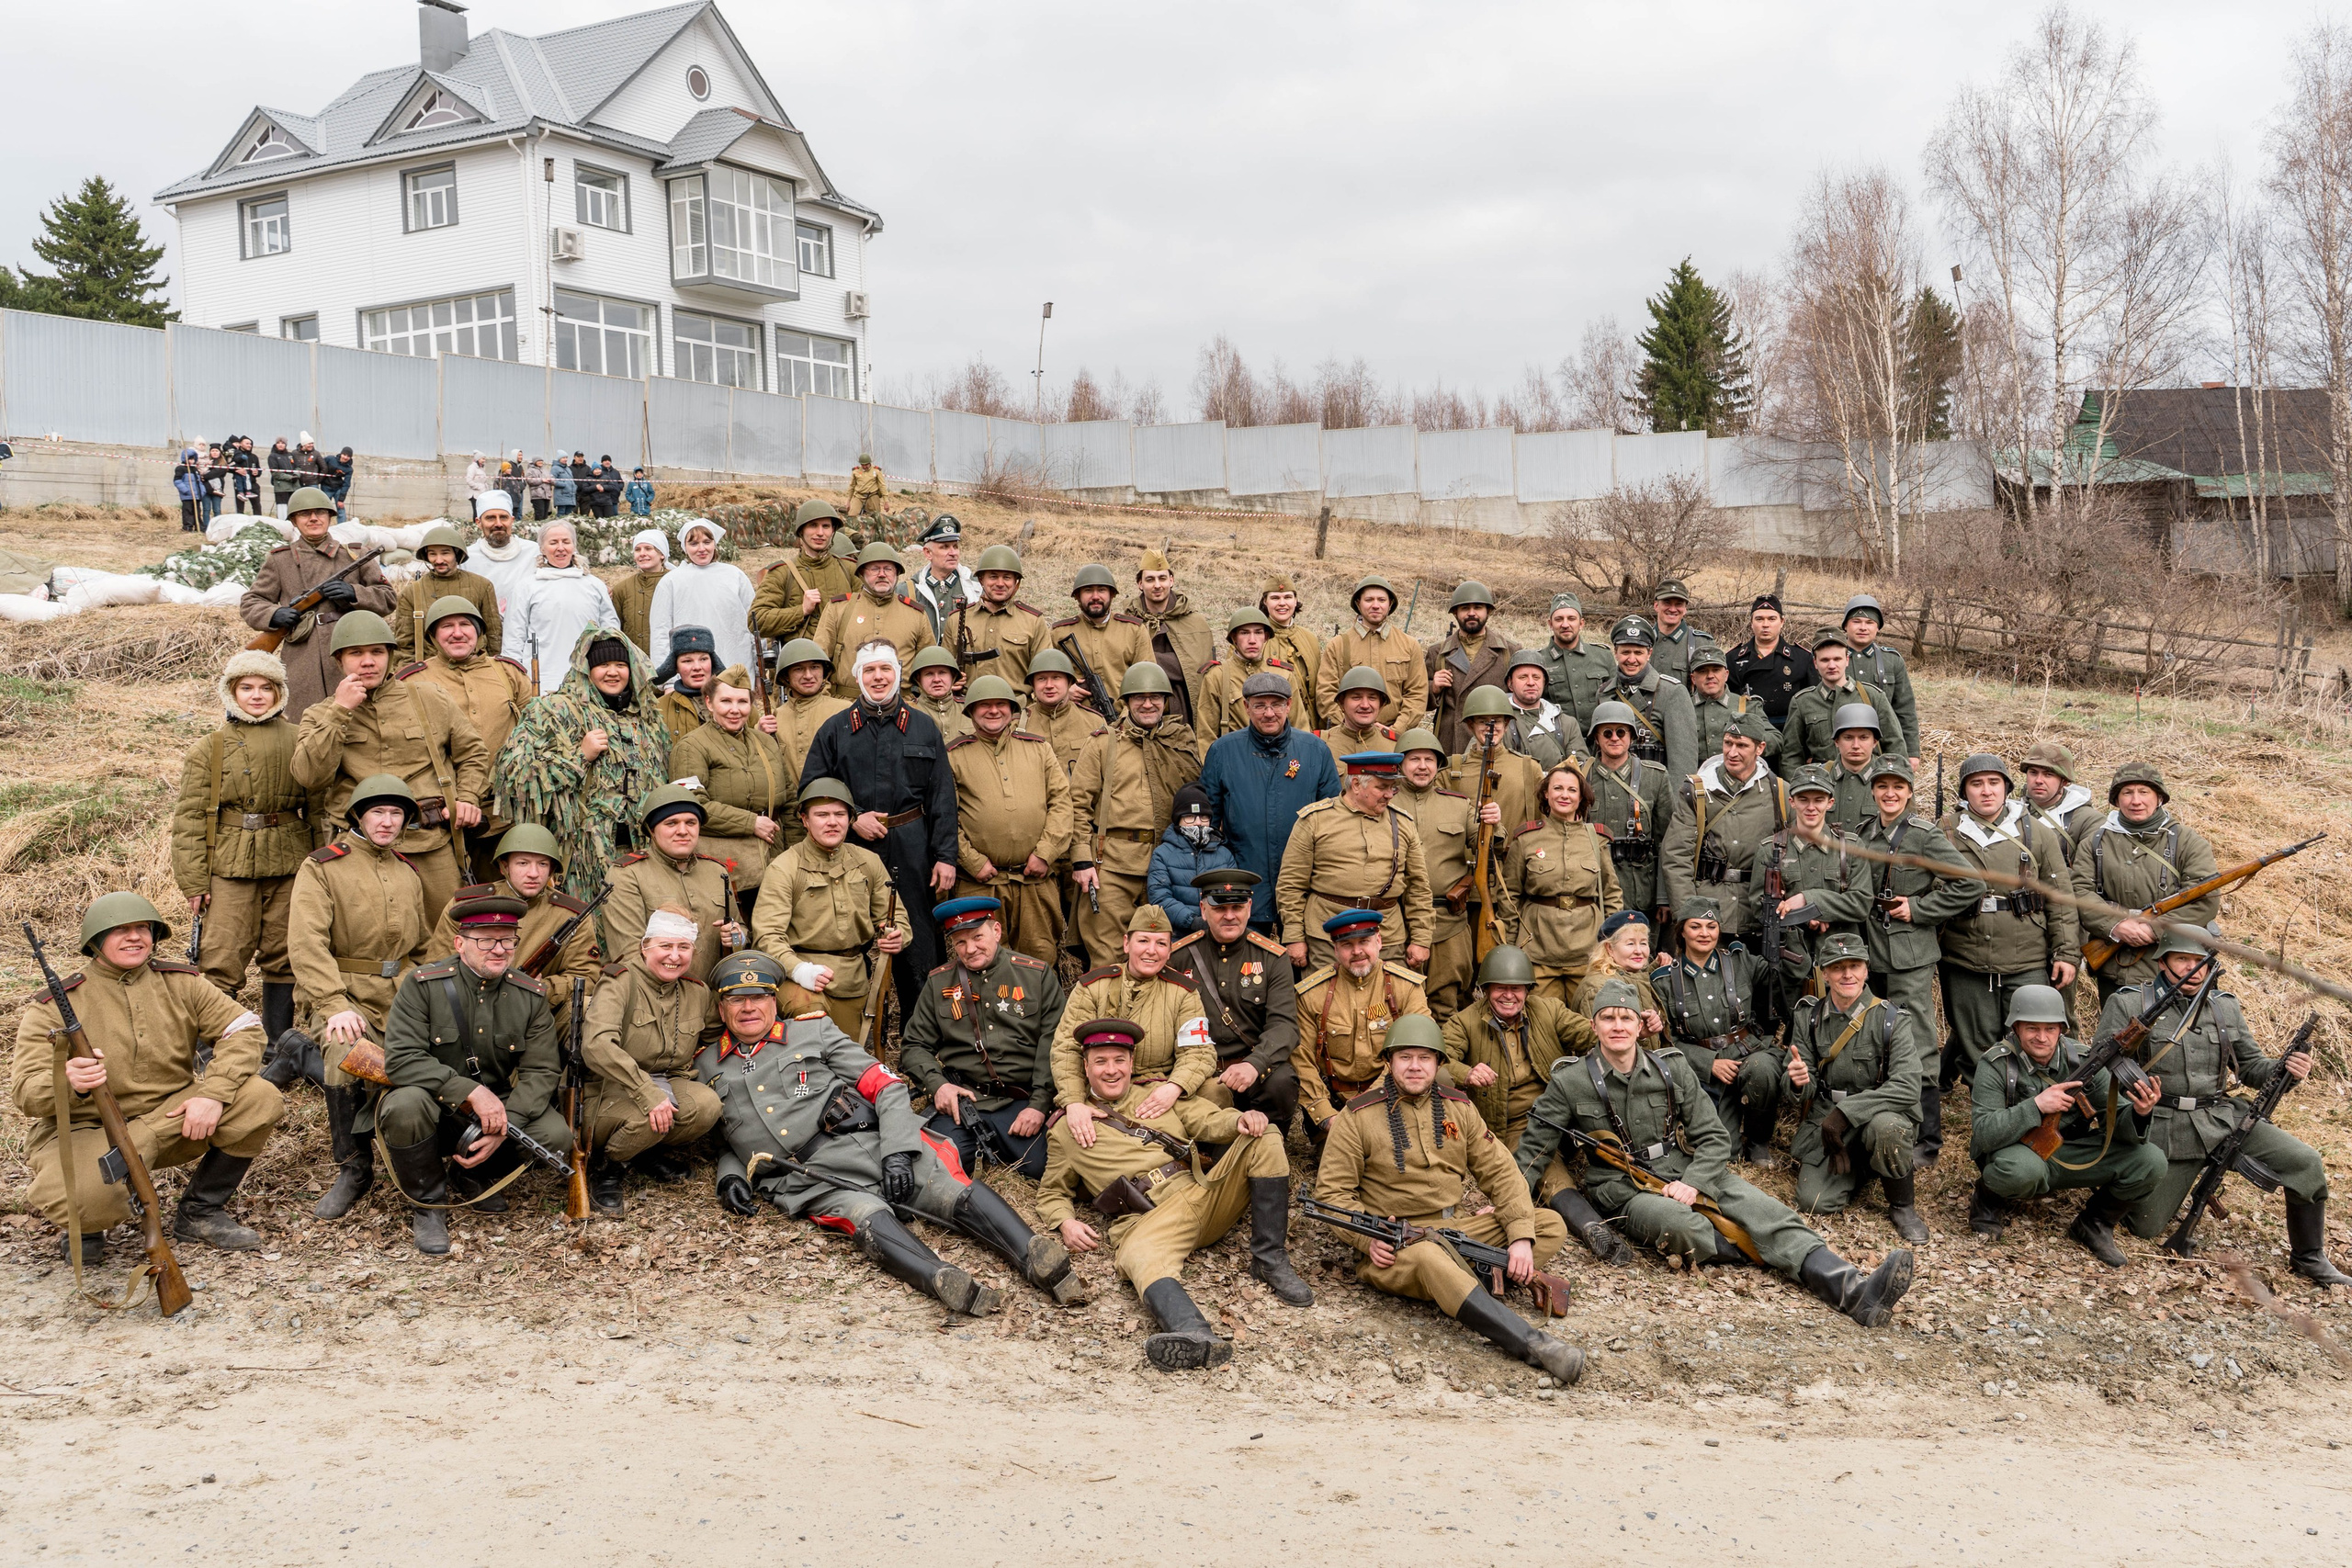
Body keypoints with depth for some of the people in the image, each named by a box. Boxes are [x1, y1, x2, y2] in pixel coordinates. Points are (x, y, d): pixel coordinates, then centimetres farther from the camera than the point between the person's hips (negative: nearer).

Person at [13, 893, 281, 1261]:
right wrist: (69, 1082, -40)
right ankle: (86, 1228, 7)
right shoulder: (54, 1006, -7)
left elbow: (244, 1031, -5)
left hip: (169, 1120, 4)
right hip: (85, 1130, -4)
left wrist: (214, 1093, -23)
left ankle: (200, 1212, 2)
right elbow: (26, 1095, -14)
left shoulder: (180, 983, 2)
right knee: (87, 1199, -37)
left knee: (260, 1100, -19)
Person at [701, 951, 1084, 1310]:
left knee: (952, 1186, -25)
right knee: (868, 1217, -34)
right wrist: (730, 1176, 6)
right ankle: (942, 1280, -58)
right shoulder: (706, 1068, 20)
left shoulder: (812, 1031, 14)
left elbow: (887, 1086, 8)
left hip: (870, 1143, 1)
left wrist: (897, 1151, -7)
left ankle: (1034, 1256, -44)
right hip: (810, 1181, -1)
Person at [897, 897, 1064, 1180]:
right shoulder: (939, 982, 11)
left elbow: (1053, 1045, 0)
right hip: (960, 1097, 1)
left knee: (1041, 1166, -22)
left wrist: (1039, 1104, -10)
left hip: (1020, 1101, -1)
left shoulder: (1038, 974, 5)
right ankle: (981, 1147, 10)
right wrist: (936, 1084, -6)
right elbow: (915, 1045, 13)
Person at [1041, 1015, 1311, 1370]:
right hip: (1148, 1220, -4)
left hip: (1204, 1195, 4)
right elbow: (1052, 1193, 23)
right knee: (1140, 1258, -38)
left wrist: (1242, 1119, -11)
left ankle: (1270, 1260, -13)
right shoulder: (1067, 1129, 20)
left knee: (1265, 1139, -13)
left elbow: (1209, 1120, 13)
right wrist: (1065, 1223, -1)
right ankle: (1194, 1336, -67)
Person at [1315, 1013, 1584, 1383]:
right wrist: (1367, 1238, -21)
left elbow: (1500, 1172, 7)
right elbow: (1331, 1192, -3)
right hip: (1393, 1245, -6)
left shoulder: (1458, 1107, 10)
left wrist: (1520, 1237, -9)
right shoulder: (1358, 1117, -2)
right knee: (1429, 1258, -41)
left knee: (1551, 1225, -6)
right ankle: (1532, 1345, -44)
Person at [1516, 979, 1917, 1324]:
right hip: (1625, 1192, -3)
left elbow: (1714, 1138, 6)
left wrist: (1692, 1182, -13)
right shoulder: (1569, 1083, -1)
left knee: (1763, 1210, -24)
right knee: (1678, 1224, -38)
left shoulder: (1671, 1068, 6)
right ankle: (1773, 1257, -20)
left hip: (1688, 1176, 3)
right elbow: (1534, 1149, 4)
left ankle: (1853, 1290, -40)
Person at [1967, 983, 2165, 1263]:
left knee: (2151, 1161, -14)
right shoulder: (1996, 1065, -17)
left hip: (2073, 1154, 5)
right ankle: (1988, 1201, -3)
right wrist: (2035, 1106, -35)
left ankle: (2093, 1224, 9)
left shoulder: (2083, 1060, -6)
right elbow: (1983, 1133, -25)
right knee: (2023, 1169, -40)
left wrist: (2139, 1114, -31)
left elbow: (2115, 1120, -7)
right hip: (2017, 1152, -4)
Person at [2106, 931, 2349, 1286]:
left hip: (2226, 1119, 4)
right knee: (2146, 1226, -5)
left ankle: (2309, 1259, 6)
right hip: (2164, 1129, -4)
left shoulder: (2226, 1007, 10)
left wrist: (2286, 1068, -7)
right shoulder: (2127, 1004, -5)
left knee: (2306, 1163, -15)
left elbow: (2250, 1067, 16)